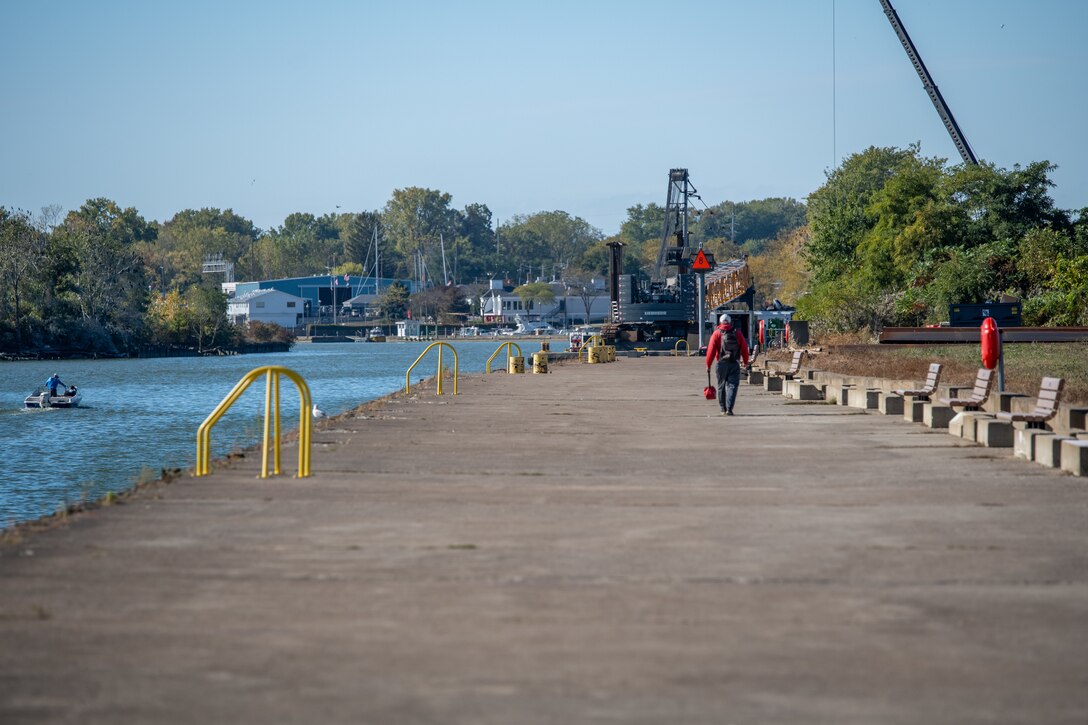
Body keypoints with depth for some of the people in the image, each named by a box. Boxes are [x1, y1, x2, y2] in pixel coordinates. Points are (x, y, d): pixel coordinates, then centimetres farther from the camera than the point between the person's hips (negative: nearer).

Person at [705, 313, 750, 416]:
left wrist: (708, 365, 1)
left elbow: (711, 350, -5)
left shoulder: (717, 333, -1)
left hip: (722, 364, -1)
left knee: (721, 386, 12)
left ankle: (723, 409, 19)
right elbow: (744, 348, 7)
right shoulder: (737, 333, 5)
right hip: (735, 363, 1)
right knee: (732, 386, -2)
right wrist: (745, 362, 19)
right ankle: (729, 408, -15)